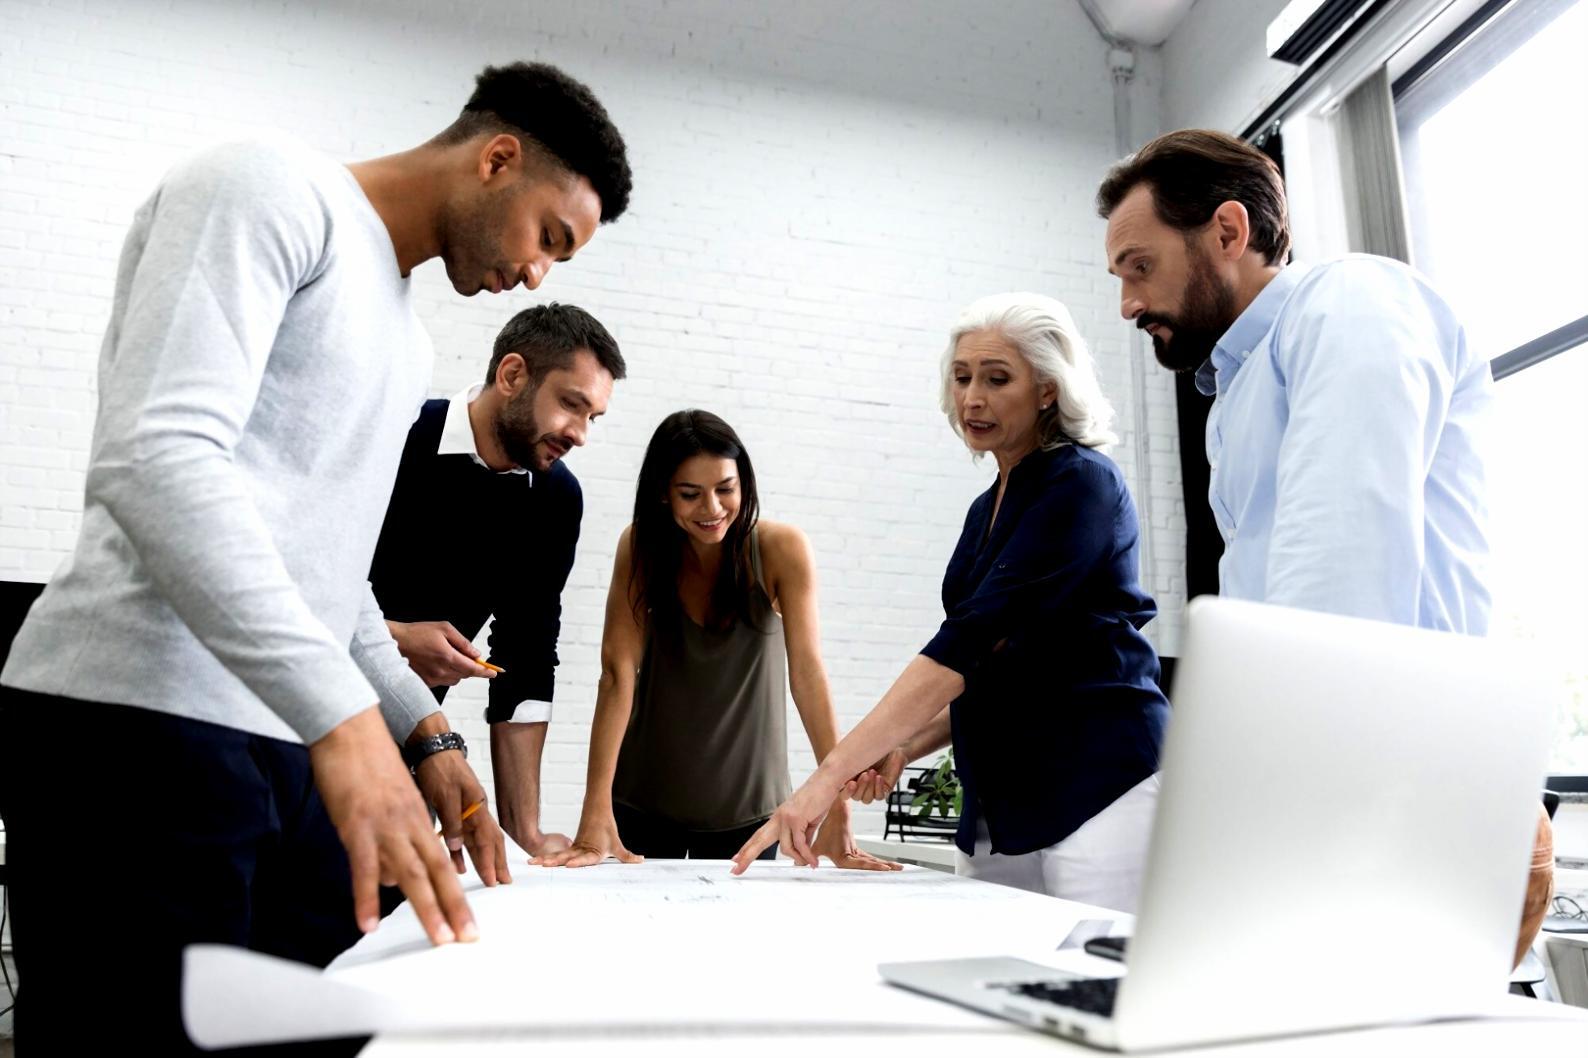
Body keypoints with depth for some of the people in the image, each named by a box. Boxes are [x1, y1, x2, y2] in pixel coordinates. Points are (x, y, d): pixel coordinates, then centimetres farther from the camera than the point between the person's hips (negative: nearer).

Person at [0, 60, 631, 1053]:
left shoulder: (404, 339, 22)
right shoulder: (274, 188, -4)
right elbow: (156, 456, -19)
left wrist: (426, 730, 13)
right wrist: (345, 715, -27)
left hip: (297, 744, 8)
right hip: (143, 721, -8)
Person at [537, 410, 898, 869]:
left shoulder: (782, 549, -17)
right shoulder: (641, 547, -14)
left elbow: (807, 673, -23)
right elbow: (618, 670, -21)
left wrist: (837, 815, -30)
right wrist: (596, 819, -28)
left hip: (747, 801, 0)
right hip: (645, 796, 1)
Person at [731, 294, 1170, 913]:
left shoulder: (1082, 484, -10)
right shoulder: (989, 508, 15)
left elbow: (970, 639, -21)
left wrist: (831, 773, -25)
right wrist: (902, 748, 3)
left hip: (1098, 790, -7)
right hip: (1001, 809, 7)